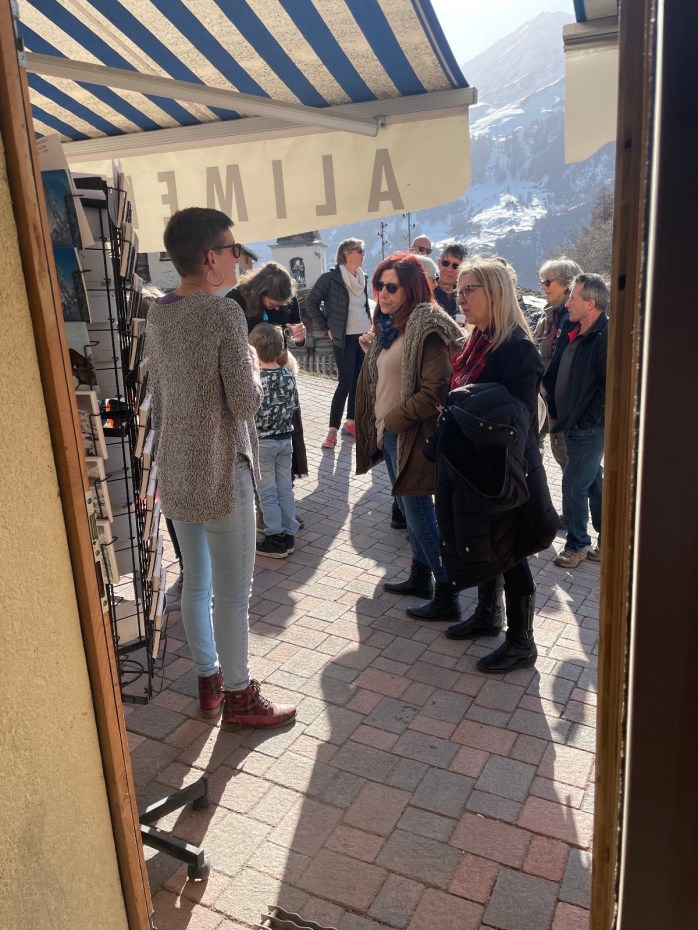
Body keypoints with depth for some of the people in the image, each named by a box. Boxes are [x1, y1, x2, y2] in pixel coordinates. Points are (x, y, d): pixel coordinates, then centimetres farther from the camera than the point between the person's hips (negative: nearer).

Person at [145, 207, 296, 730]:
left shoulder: (160, 312, 6)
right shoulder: (225, 314, -18)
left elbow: (156, 394, 12)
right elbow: (246, 403, -19)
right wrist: (254, 365, 1)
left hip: (175, 470, 8)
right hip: (221, 472, -8)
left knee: (196, 581, 18)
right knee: (233, 592, 5)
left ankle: (208, 681, 34)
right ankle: (238, 698, 20)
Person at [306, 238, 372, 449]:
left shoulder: (362, 278, 9)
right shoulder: (330, 278, -10)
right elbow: (311, 302, -6)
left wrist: (370, 323, 11)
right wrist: (326, 328, -6)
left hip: (365, 336, 6)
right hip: (345, 339, -6)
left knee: (359, 382, 8)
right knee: (345, 384, -10)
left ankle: (350, 423, 20)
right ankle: (333, 429, -2)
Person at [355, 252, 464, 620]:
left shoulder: (426, 327, -17)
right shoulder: (389, 325, 12)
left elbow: (435, 390, -23)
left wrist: (395, 420, -17)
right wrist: (371, 347, 8)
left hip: (411, 435, -9)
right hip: (389, 433, 10)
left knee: (418, 512, -4)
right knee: (410, 508, 18)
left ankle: (446, 596, 7)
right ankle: (420, 577, 33)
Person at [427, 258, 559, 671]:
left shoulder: (518, 348, -18)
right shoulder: (478, 342, 7)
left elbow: (517, 418, -23)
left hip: (500, 471, -8)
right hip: (470, 467, 8)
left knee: (508, 552, 4)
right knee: (482, 544, 21)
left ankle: (522, 643, 20)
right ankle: (487, 614, 41)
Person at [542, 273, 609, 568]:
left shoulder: (606, 338, -19)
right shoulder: (572, 331, 8)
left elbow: (610, 388, -22)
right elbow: (554, 374, 16)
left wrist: (586, 418, -17)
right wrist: (555, 408, 11)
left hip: (588, 429, -9)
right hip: (571, 423, 9)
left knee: (573, 485, -1)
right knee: (593, 483, 17)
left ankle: (577, 544, 17)